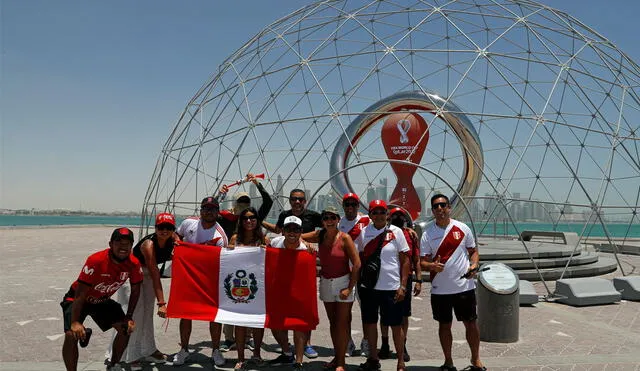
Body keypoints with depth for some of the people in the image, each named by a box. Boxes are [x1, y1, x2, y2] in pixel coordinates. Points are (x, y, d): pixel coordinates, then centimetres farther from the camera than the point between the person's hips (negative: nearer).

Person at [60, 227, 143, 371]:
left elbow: (135, 291, -3)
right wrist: (75, 322, -31)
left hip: (103, 300, 5)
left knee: (126, 328, -6)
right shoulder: (96, 260, -34)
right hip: (76, 299, -5)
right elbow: (80, 293, -29)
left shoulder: (134, 264, -19)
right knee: (72, 334, -24)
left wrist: (129, 317, -7)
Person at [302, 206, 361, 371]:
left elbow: (357, 264, -13)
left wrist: (349, 288, -14)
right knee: (332, 322, 13)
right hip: (326, 283, 5)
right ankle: (337, 357, 24)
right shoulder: (319, 235, 0)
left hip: (343, 282, -5)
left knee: (342, 323, -2)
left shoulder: (344, 238, -13)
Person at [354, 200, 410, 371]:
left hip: (391, 287, -3)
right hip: (368, 286, 3)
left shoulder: (396, 232, -3)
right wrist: (358, 283, 6)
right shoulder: (363, 233, 4)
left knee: (396, 325, 5)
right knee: (370, 323, 12)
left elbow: (405, 260, -2)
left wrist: (402, 286, -7)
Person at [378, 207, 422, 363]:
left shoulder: (412, 234, 6)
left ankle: (403, 347, 17)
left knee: (404, 314, 5)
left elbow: (416, 259, 6)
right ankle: (385, 346, 19)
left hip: (405, 278, 0)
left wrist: (418, 280, -2)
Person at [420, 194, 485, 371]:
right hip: (440, 288, 0)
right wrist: (432, 266, -24)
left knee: (471, 323, 7)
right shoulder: (427, 233, -1)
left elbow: (473, 251, 10)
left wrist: (473, 265, -10)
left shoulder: (462, 228, 1)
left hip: (464, 285, 0)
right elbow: (422, 261, -2)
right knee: (444, 325, 11)